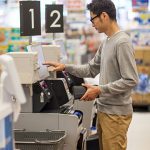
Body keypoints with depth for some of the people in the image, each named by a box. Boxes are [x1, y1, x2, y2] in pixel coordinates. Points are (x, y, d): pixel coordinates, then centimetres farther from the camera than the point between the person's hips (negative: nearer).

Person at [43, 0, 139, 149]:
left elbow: (131, 81, -21)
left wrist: (99, 90, -20)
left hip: (116, 113, -9)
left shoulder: (122, 42, -18)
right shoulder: (106, 42, 11)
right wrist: (65, 67, 7)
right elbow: (91, 69, 17)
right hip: (103, 109, 9)